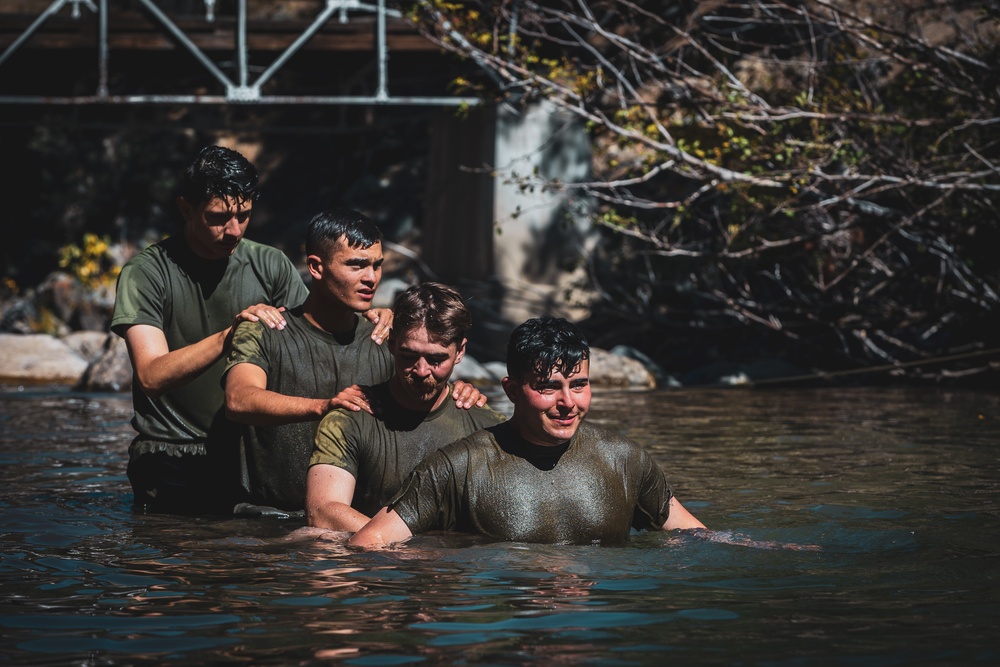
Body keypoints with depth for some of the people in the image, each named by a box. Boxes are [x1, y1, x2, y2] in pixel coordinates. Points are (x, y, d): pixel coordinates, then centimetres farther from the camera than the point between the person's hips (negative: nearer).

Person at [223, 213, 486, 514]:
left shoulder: (385, 345, 14)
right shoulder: (263, 333, 1)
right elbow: (239, 400, -18)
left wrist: (459, 398, -14)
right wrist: (323, 406, -35)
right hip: (273, 511, -5)